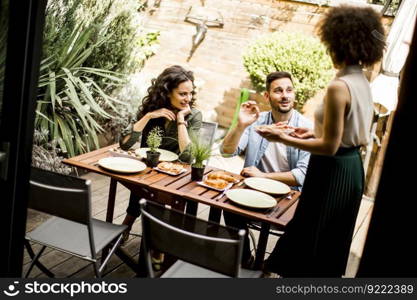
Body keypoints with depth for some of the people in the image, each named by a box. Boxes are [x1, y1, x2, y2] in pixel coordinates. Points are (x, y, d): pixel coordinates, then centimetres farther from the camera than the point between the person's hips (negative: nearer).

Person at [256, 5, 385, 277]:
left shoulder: (339, 86, -23)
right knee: (330, 245, 23)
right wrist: (316, 133, 14)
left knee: (309, 245, 6)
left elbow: (330, 147, -22)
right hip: (352, 170, 9)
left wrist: (284, 139, -17)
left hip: (332, 172, -9)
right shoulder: (363, 83, 5)